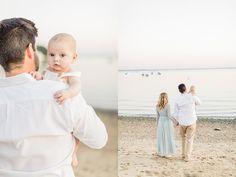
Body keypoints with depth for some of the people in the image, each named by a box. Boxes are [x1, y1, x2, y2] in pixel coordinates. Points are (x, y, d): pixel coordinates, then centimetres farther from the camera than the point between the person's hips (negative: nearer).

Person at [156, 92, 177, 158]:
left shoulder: (158, 106, -1)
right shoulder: (167, 105, -16)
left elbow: (157, 116, 5)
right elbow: (169, 116, -18)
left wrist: (157, 124, 15)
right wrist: (176, 122, -11)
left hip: (161, 122, 4)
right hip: (167, 122, -4)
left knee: (161, 138, 11)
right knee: (168, 138, 5)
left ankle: (161, 153, 16)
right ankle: (167, 153, 9)